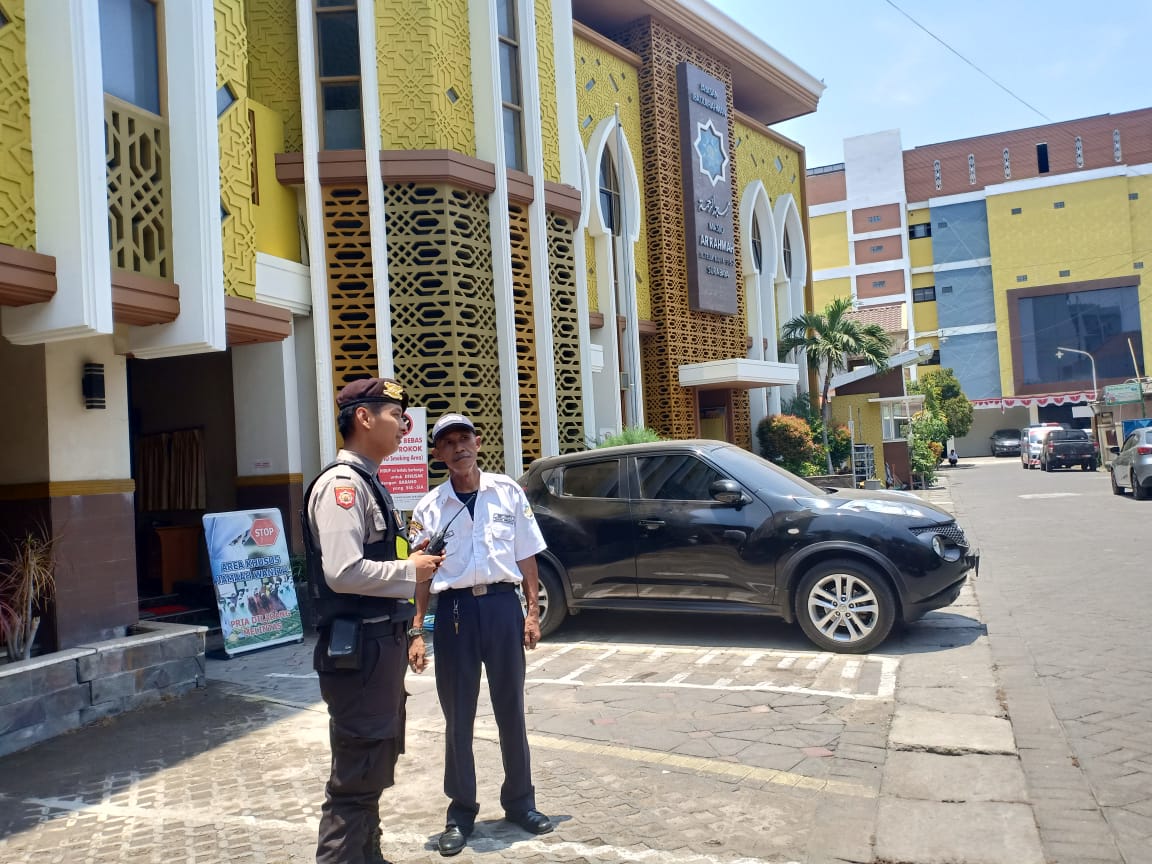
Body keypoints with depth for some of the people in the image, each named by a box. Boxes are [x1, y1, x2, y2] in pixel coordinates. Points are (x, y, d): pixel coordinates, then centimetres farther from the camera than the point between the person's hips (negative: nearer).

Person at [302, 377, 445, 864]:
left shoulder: (367, 483, 15)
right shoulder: (342, 483, -17)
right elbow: (344, 572, -28)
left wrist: (411, 560, 6)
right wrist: (410, 572, -15)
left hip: (382, 642, 11)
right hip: (357, 647, -11)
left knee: (374, 768, 22)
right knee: (357, 775, -3)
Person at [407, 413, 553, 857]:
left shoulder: (508, 492, 1)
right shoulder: (429, 507, 0)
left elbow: (526, 557, 5)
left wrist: (532, 612, 0)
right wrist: (416, 631, -3)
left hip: (502, 605, 1)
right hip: (454, 610, 0)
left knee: (511, 710, 13)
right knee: (458, 717, 8)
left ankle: (519, 801, 29)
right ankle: (461, 810, 23)